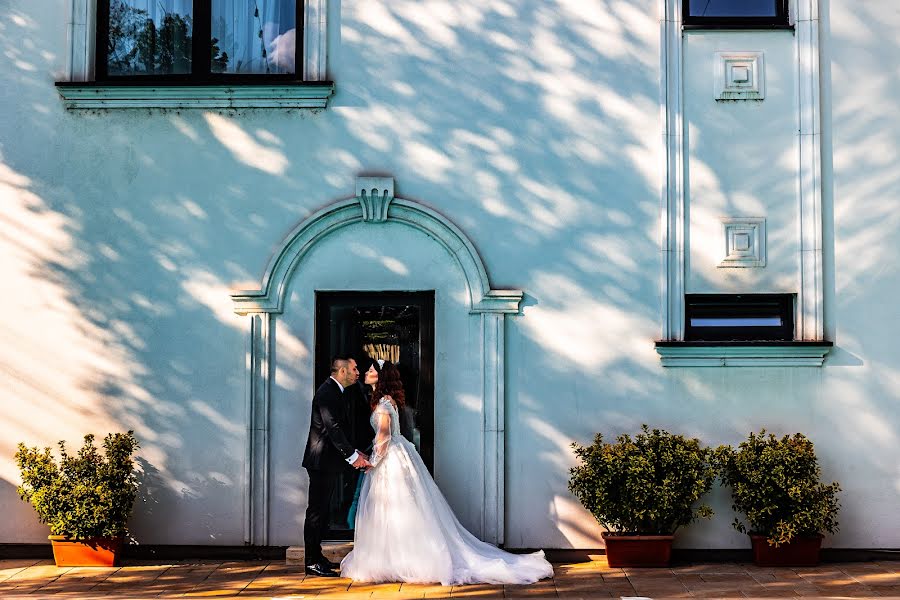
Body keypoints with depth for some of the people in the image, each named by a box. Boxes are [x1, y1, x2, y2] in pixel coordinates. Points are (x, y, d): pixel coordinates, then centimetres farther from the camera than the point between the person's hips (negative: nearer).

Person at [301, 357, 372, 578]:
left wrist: (355, 452, 9)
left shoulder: (334, 392, 16)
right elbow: (333, 428, -23)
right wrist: (353, 456, -24)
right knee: (317, 511, -6)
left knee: (321, 510, 15)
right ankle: (312, 562, -3)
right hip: (321, 462, -10)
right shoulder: (327, 393, -16)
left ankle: (316, 556, 23)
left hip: (327, 462, 10)